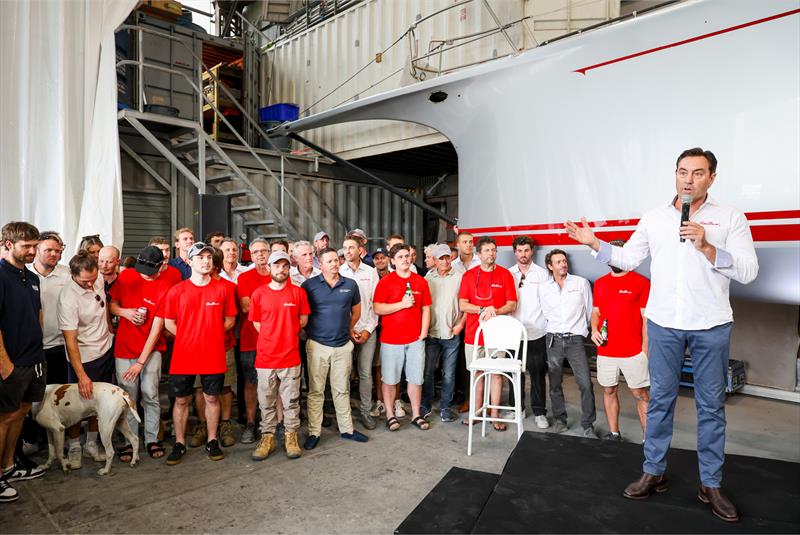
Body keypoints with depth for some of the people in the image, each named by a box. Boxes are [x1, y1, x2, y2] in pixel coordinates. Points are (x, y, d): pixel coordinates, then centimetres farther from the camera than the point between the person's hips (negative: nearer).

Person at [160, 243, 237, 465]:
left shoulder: (223, 289, 0)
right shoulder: (177, 291, 0)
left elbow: (230, 320, 7)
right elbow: (168, 322, 6)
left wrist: (211, 335, -2)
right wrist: (188, 337, -2)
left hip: (213, 355, 0)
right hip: (183, 355, 0)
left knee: (212, 398, 10)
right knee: (181, 400, 10)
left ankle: (212, 441, 24)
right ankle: (179, 444, 25)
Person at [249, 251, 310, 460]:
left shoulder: (298, 292, 0)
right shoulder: (259, 294, 0)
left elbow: (303, 320, 8)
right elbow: (256, 322, 7)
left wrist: (287, 334, 2)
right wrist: (275, 335, 2)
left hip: (291, 356, 0)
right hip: (266, 356, 1)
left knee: (291, 400, 9)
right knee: (266, 401, 10)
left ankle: (291, 437, 23)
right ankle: (267, 437, 24)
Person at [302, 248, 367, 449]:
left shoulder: (350, 285, 4)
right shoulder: (309, 285, -5)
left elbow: (356, 311, 16)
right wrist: (311, 330, 0)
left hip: (343, 345, 2)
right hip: (317, 345, -2)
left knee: (342, 390, 13)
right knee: (316, 391, 6)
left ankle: (346, 429, 25)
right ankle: (314, 432, 17)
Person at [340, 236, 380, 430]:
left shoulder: (371, 272, 5)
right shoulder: (338, 273, 2)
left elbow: (376, 303, 4)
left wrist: (369, 329, -4)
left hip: (367, 330, 1)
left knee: (366, 372, 4)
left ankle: (365, 411, 17)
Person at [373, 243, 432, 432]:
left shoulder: (421, 281, 7)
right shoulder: (386, 281, -3)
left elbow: (426, 309, 8)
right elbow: (378, 309, -11)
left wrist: (423, 333, 1)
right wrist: (402, 304, -16)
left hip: (415, 339, 3)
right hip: (391, 339, -3)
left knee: (416, 378, 10)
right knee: (389, 379, 6)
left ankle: (416, 415, 24)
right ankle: (390, 415, 21)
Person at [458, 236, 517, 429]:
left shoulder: (505, 274, 1)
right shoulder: (469, 275, 3)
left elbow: (512, 305, -1)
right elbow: (462, 305, -2)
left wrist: (495, 312, -18)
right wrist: (483, 309, -16)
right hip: (474, 333, 1)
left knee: (496, 373, 5)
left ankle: (494, 415, 16)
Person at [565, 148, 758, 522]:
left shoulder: (730, 217, 0)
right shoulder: (653, 218, 6)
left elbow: (748, 272, -7)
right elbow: (627, 259, 9)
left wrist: (706, 247, -19)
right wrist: (593, 243, -1)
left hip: (712, 326, -1)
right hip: (663, 322, 2)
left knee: (711, 404, 9)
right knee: (660, 399, 9)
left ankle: (711, 485, 23)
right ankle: (653, 473, 22)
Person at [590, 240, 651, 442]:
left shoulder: (641, 282, -4)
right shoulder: (599, 283, 8)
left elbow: (646, 317, -3)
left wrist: (645, 347, -6)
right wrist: (594, 330, -4)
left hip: (633, 351, -4)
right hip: (606, 350, 4)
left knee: (640, 394, 3)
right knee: (609, 391, 12)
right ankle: (614, 434, 25)